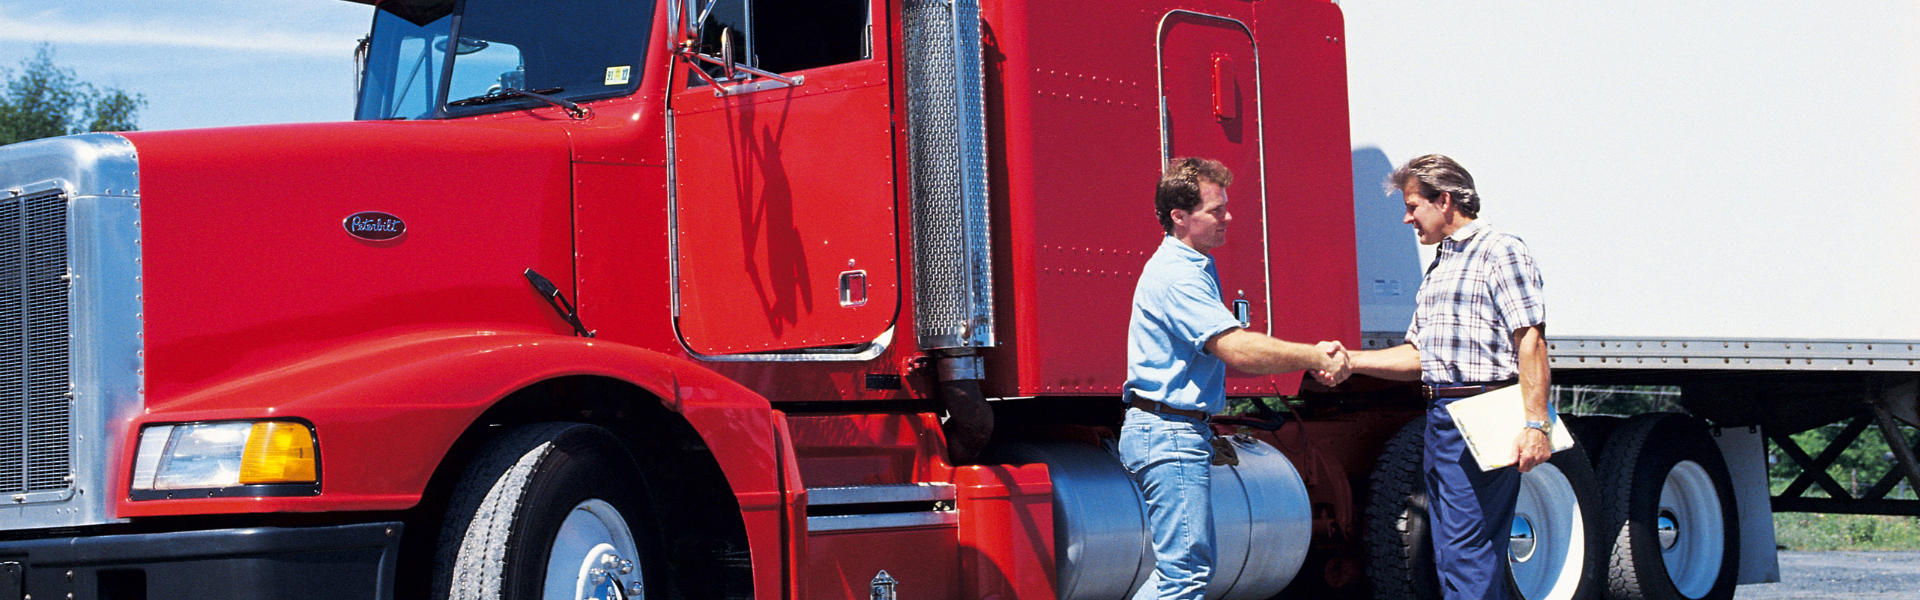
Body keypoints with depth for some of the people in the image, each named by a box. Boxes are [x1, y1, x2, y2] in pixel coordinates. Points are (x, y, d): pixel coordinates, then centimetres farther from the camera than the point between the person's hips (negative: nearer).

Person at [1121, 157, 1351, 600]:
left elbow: (1226, 357, 17)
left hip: (1172, 432, 11)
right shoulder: (1176, 275, -17)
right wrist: (1313, 357, -17)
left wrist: (1312, 359, 4)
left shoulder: (1195, 268, 18)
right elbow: (1237, 349, -26)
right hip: (1169, 434, -11)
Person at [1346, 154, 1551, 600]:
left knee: (1468, 551, -12)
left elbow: (1531, 341, -15)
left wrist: (1535, 424, -23)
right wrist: (1350, 361, 12)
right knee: (1449, 554, 11)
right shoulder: (1439, 267, 22)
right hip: (1439, 420, 10)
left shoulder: (1499, 253, -6)